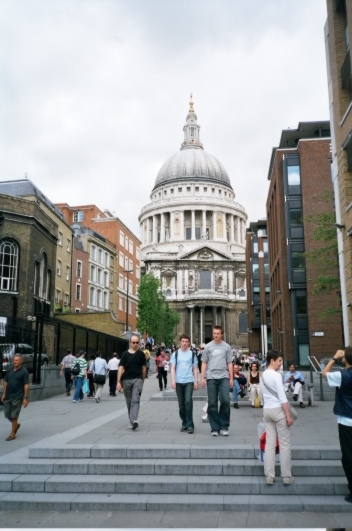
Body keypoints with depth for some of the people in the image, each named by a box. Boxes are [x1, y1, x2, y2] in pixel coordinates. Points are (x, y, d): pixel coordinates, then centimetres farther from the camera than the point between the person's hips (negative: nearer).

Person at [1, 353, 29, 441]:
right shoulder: (9, 370, 7)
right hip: (8, 397, 6)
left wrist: (25, 398, -13)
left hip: (18, 397, -6)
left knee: (14, 416, -2)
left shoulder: (24, 372, -9)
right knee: (7, 414, 11)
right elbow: (6, 382, 14)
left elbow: (26, 386, -10)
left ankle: (12, 434, 11)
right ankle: (16, 425, 37)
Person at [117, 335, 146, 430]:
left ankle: (134, 420, -24)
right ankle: (131, 421, 24)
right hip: (126, 380, 2)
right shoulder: (125, 354, 3)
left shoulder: (141, 354, 4)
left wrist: (143, 380, 8)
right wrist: (119, 381, -7)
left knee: (135, 400, -14)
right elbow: (121, 368, 0)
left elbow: (144, 367, 9)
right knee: (129, 401, 11)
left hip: (138, 379, -2)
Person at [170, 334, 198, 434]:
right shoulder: (176, 354, 7)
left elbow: (195, 368, 9)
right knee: (181, 404, 8)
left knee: (188, 401, -15)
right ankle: (184, 423, 23)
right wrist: (173, 380, -5)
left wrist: (196, 381, 2)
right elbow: (173, 368, 5)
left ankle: (190, 425, -10)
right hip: (178, 382, 2)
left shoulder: (192, 354, 7)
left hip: (189, 381, -2)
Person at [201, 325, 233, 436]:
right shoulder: (208, 346, 7)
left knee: (225, 401, -9)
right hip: (211, 377, 0)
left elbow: (229, 363, 9)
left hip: (224, 377, 0)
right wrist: (202, 377, 1)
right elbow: (204, 363, 8)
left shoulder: (227, 347, 8)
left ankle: (224, 426, 6)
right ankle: (215, 428, 12)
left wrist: (231, 378, 4)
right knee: (212, 403, 3)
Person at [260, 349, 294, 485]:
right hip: (278, 410, -7)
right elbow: (282, 398, -16)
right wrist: (288, 415, -13)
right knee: (284, 443, 4)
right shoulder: (276, 375, -13)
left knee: (270, 443, 7)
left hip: (267, 410, 7)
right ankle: (286, 476, 9)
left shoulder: (263, 375, 11)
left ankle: (269, 476, 9)